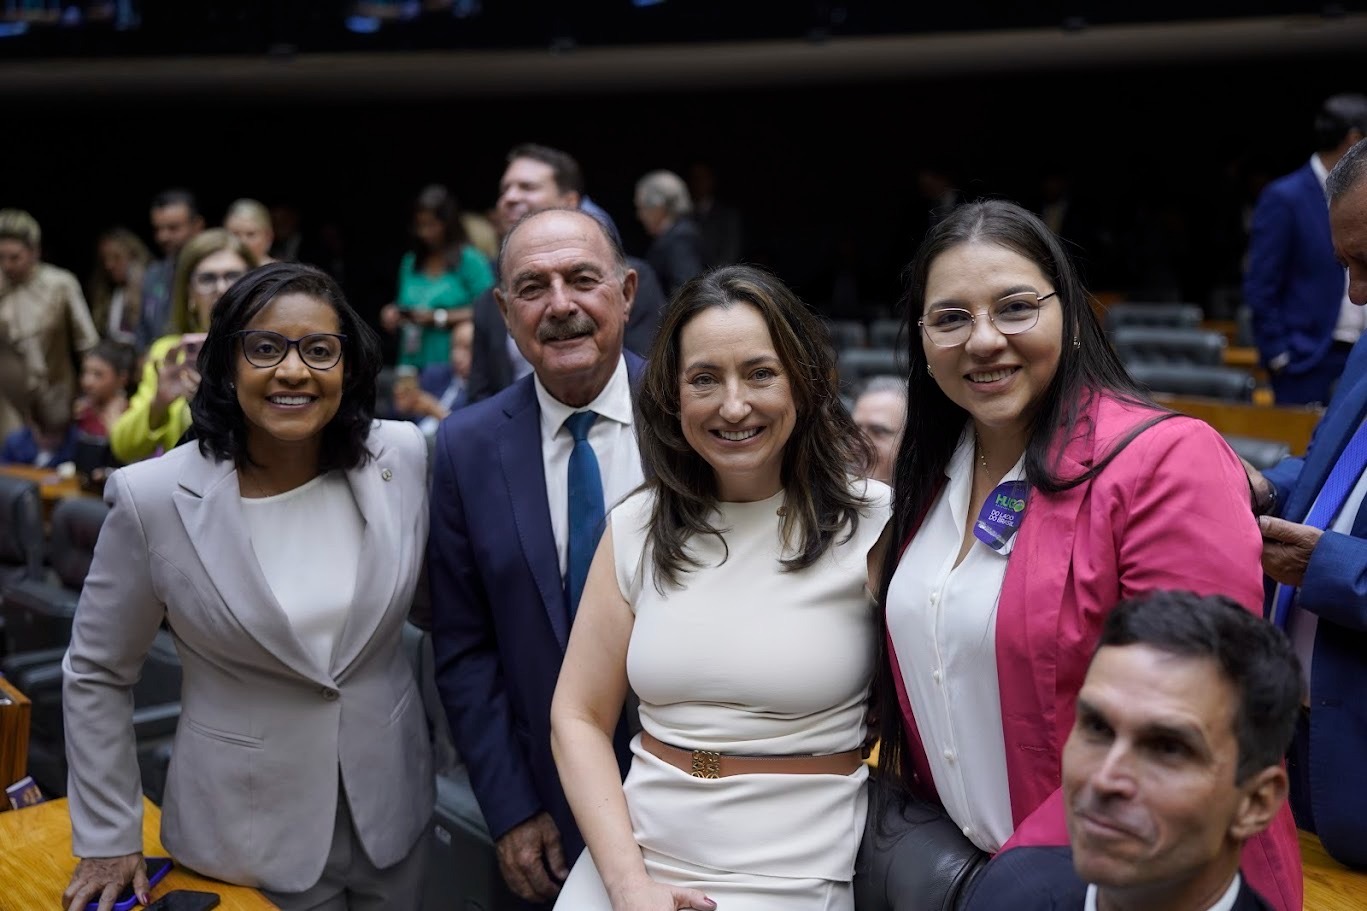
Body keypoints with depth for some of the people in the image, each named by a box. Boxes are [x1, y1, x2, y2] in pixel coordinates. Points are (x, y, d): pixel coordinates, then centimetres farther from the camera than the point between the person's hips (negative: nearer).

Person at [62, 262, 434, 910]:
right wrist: (109, 840, -1)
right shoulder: (154, 498, -16)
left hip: (392, 803, 3)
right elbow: (95, 674, -3)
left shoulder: (403, 456, -9)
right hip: (246, 829, -2)